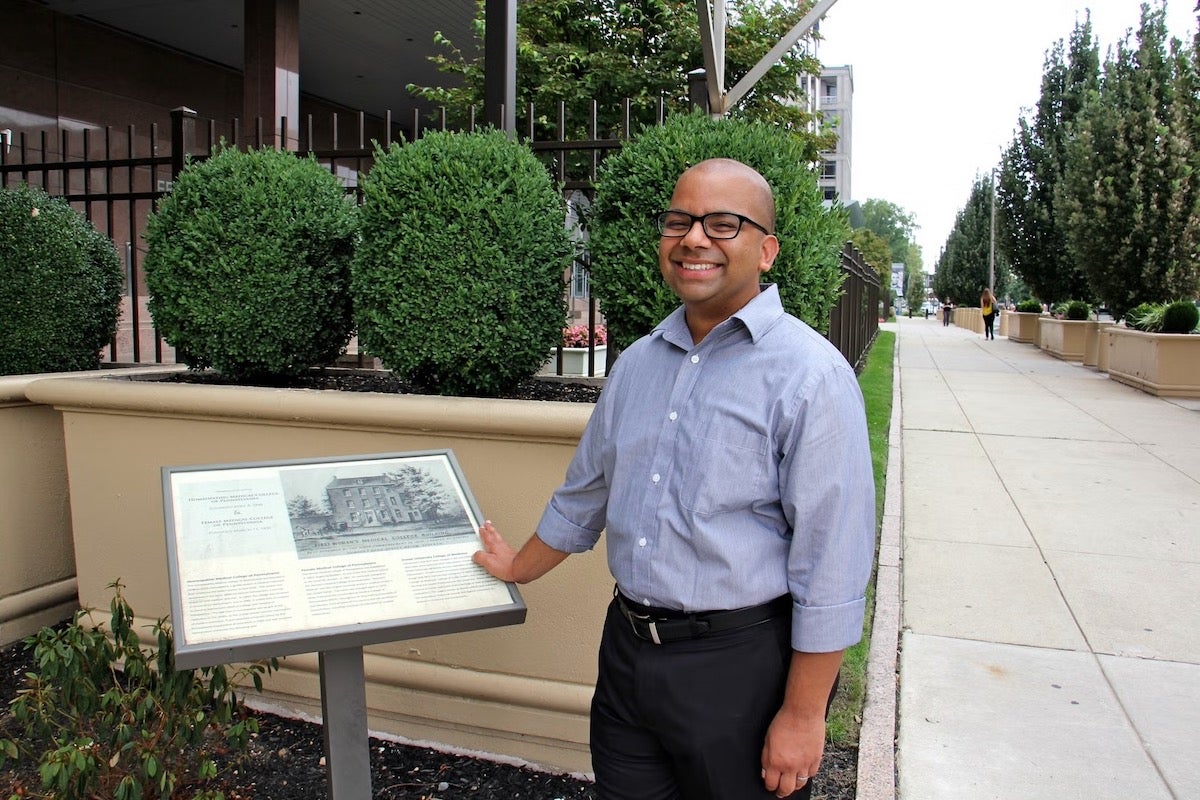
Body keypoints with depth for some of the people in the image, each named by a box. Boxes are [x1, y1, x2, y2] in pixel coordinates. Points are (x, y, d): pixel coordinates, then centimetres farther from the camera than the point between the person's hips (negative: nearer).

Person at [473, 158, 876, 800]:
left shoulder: (811, 375, -15)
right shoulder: (638, 363, 6)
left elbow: (831, 569, -16)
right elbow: (585, 492, 19)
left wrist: (803, 715, -15)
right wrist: (518, 569, 27)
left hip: (738, 668, -6)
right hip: (627, 650, 6)